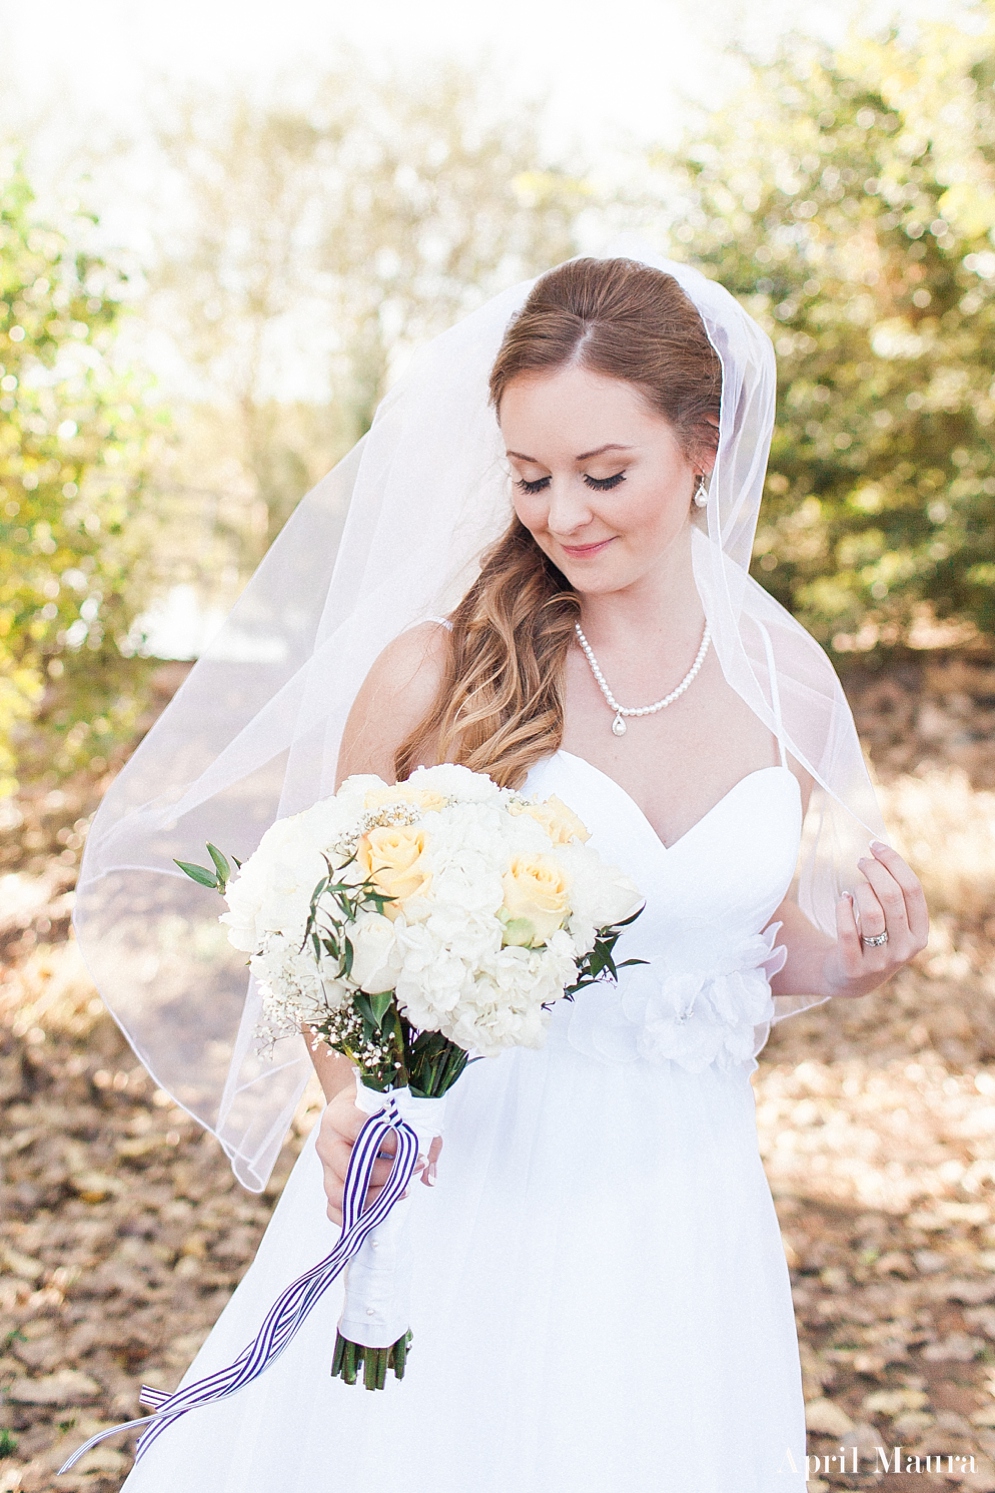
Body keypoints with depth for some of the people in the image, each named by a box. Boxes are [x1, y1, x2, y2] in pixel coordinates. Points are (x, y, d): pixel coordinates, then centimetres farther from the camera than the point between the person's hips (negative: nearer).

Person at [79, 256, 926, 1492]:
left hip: (675, 1215, 3)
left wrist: (849, 963, -6)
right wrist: (351, 1099, -17)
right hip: (456, 1193, -2)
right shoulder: (438, 674, -10)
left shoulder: (788, 684, 0)